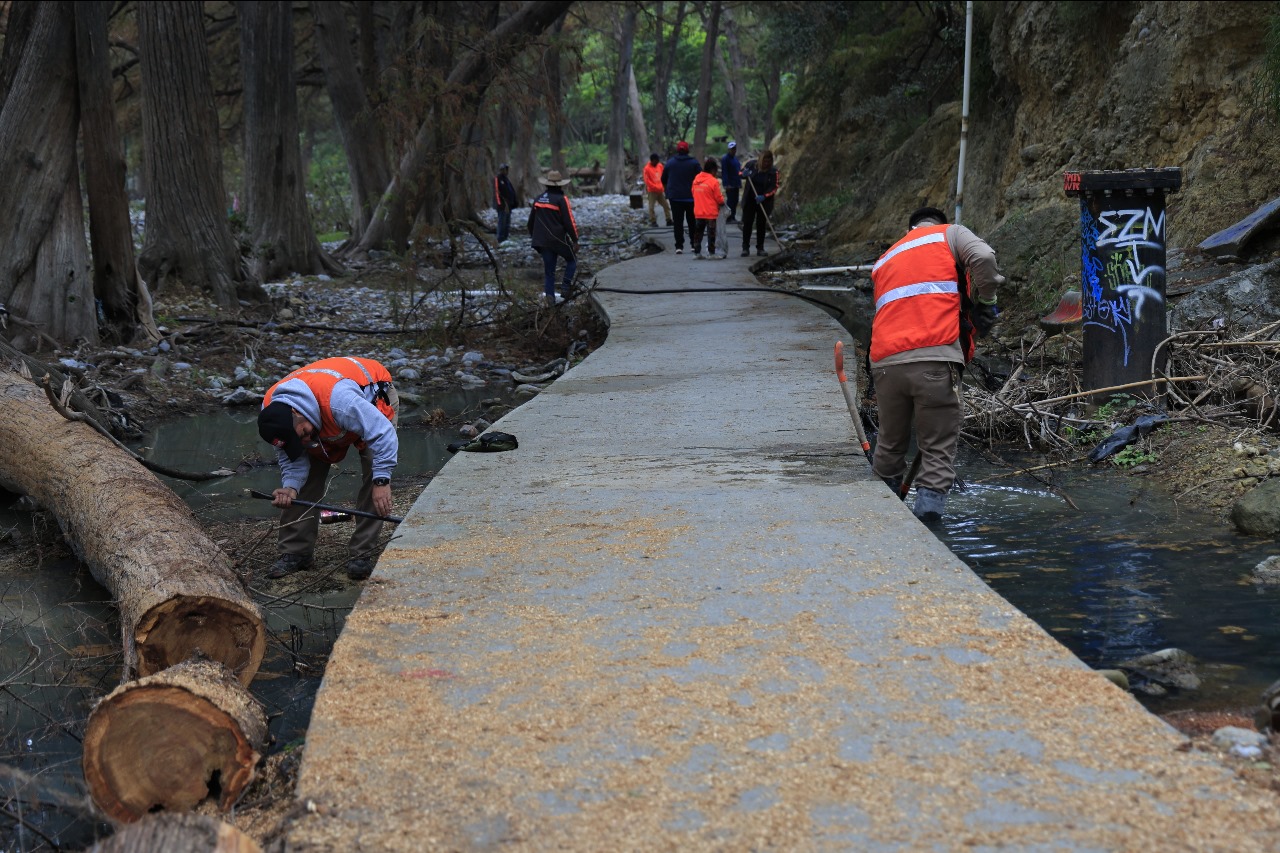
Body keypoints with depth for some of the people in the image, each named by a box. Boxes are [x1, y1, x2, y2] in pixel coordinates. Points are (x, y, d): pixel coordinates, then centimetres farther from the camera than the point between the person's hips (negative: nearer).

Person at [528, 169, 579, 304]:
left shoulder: (539, 199, 9)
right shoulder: (561, 199, -12)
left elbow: (531, 221, 17)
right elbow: (569, 222, -14)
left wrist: (534, 237, 28)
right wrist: (575, 240, -8)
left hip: (542, 241, 6)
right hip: (559, 240, -6)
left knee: (549, 270, 10)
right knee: (571, 259, 15)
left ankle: (550, 297, 6)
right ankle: (566, 288, 1)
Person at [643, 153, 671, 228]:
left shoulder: (660, 166, 6)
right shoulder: (647, 169, -10)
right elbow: (647, 181, -12)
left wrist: (662, 187, 5)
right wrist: (656, 187, -16)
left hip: (660, 190, 6)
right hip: (652, 191, -6)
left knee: (666, 205, 8)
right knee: (651, 207, -4)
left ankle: (668, 220, 15)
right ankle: (652, 222, 1)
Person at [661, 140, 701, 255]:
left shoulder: (670, 163, 0)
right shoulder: (694, 163, -5)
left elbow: (663, 179, 7)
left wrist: (668, 191, 21)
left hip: (675, 197, 0)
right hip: (691, 197, 0)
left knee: (678, 222, 1)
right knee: (692, 222, 12)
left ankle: (679, 246, -7)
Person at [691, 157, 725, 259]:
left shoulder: (696, 179, 3)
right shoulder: (713, 181, -14)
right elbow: (719, 198, -10)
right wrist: (722, 202, 11)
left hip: (698, 212, 5)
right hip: (711, 212, -5)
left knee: (698, 232, 12)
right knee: (711, 233, 3)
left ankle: (697, 252, 13)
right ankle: (711, 253, 5)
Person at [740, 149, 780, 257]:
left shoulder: (774, 172, -8)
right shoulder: (751, 164, -4)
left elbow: (774, 187, -10)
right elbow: (741, 172, 11)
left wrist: (764, 196, -24)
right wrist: (744, 174, -15)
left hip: (764, 202, -1)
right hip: (749, 201, 1)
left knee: (761, 225, 6)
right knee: (747, 223, 0)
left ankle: (760, 248, 15)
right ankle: (745, 248, 6)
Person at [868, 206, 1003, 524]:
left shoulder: (884, 261, 31)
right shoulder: (951, 234, 16)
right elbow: (983, 258, -3)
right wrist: (985, 301, 9)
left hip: (886, 363, 4)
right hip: (935, 358, -4)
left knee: (891, 442, 19)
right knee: (938, 447, 2)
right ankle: (929, 505, -9)